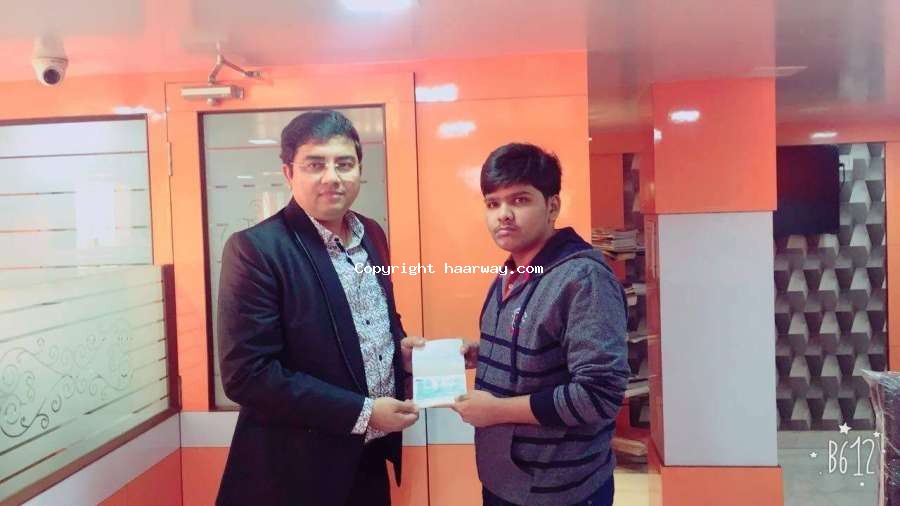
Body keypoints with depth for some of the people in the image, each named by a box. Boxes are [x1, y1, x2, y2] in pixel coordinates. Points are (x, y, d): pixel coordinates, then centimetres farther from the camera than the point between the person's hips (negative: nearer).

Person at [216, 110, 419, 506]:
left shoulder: (372, 235, 3)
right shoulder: (256, 248, -17)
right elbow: (247, 375, -21)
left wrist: (404, 349, -4)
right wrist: (362, 412, -20)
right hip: (297, 469, -6)